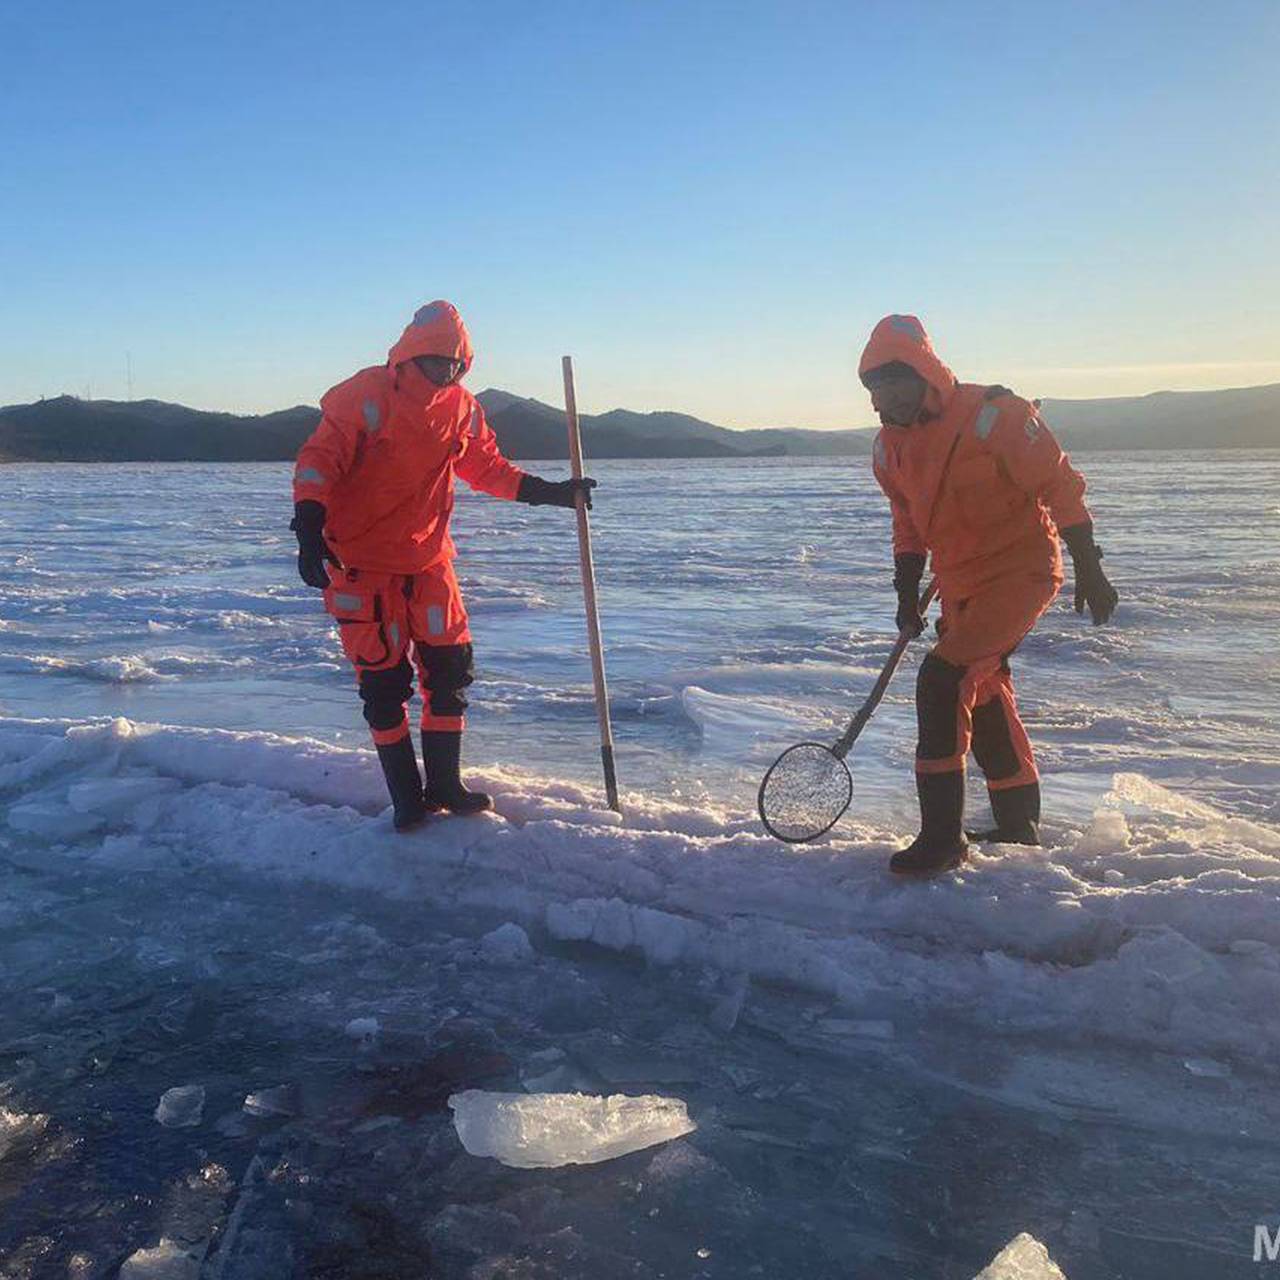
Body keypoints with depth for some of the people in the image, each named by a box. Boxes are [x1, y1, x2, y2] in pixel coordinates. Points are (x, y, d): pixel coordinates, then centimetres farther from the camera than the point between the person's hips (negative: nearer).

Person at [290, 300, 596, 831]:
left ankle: (444, 784, 22)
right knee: (384, 681, 0)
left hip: (428, 559, 6)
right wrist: (310, 533, -29)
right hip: (361, 563, -5)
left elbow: (488, 468, 17)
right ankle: (407, 798, 13)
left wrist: (551, 493, 11)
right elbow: (319, 459, -18)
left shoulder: (463, 408, 4)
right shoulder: (367, 395, -14)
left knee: (450, 667, 6)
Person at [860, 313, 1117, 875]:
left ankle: (942, 837, -12)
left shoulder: (993, 416, -19)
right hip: (960, 585, 8)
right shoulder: (890, 448, 2)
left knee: (944, 678, -21)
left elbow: (1059, 485, -13)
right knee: (983, 694, 17)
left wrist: (1088, 568, -11)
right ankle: (1019, 824, 36)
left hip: (1022, 571, -8)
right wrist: (907, 592, 11)